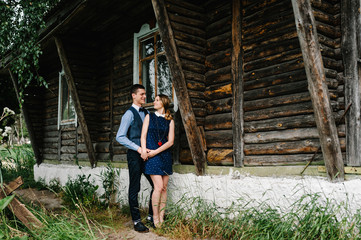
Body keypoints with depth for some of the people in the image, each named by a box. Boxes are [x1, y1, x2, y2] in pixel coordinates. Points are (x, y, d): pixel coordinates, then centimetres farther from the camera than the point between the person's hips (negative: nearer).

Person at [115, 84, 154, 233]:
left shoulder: (146, 113, 15)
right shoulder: (129, 114, -7)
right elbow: (120, 137, -13)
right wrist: (138, 148, -18)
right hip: (135, 155, -7)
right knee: (134, 189, 1)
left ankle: (152, 216, 20)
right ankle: (136, 221, 11)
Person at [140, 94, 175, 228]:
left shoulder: (170, 121, 8)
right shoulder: (149, 117, 9)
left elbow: (170, 141, 1)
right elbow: (143, 135, 3)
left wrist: (156, 151, -9)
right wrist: (143, 150, -13)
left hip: (165, 155, 2)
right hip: (151, 156, -2)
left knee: (164, 187, 4)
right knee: (158, 187, -11)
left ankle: (161, 217, 14)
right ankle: (155, 218, 1)